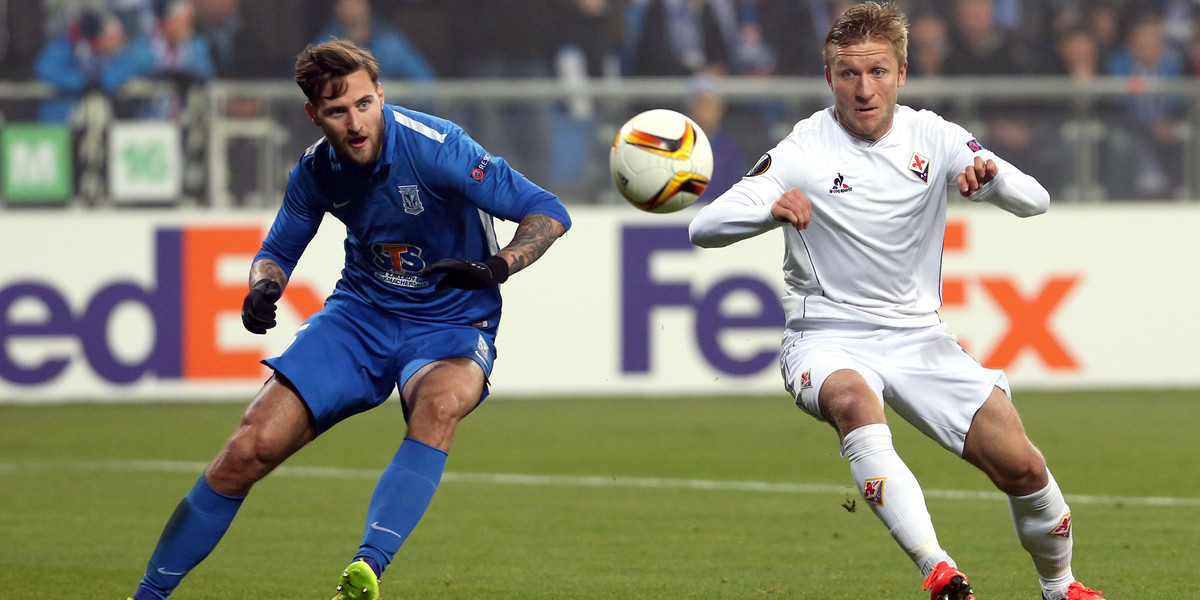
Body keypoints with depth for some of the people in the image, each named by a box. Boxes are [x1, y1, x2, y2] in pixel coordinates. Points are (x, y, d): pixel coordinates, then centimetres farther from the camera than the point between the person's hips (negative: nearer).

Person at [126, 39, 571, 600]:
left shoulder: (432, 146, -21)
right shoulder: (316, 170, -6)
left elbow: (548, 212, -18)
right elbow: (278, 251, 13)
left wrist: (496, 267, -36)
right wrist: (263, 286, -10)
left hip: (451, 327, -3)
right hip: (361, 314, 4)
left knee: (439, 403, -40)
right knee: (252, 447, -11)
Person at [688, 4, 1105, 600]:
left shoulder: (932, 138, 1)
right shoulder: (803, 152, -7)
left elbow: (1034, 201, -3)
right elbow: (703, 227, -13)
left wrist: (990, 173, -26)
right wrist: (771, 208, -33)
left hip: (917, 335, 3)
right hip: (827, 337, -3)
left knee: (1019, 463, -10)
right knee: (854, 401, -38)